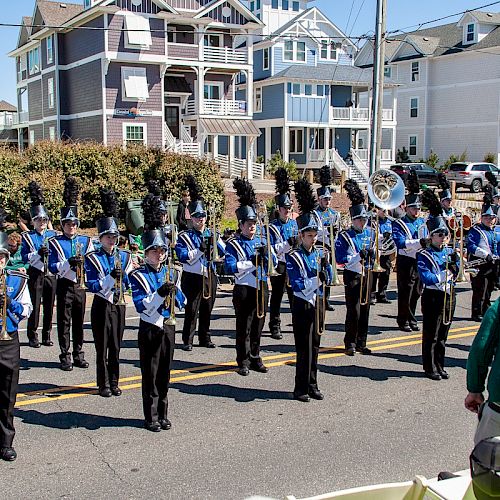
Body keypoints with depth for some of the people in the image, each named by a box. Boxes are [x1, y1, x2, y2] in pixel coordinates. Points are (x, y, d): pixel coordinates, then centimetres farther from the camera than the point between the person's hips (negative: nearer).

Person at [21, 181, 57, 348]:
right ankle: (33, 337, 8)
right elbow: (24, 257, -6)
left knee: (49, 306, 6)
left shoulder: (53, 234, 10)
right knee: (35, 306, -2)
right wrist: (38, 253, -20)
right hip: (35, 275, -3)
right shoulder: (27, 237, 2)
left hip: (51, 274, 3)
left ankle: (47, 336, 15)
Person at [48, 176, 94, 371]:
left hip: (80, 286, 3)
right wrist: (68, 263, -24)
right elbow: (52, 267, -9)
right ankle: (65, 357, 7)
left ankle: (79, 355, 19)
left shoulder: (85, 241, 8)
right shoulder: (55, 242, -2)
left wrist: (82, 263, -14)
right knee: (64, 322, 0)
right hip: (64, 286, -3)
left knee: (79, 322, 9)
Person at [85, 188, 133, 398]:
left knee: (115, 347, 10)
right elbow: (93, 286, -13)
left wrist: (122, 275, -12)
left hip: (119, 305, 4)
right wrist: (111, 277, -25)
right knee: (102, 347, 2)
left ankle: (114, 383, 20)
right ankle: (104, 385, 12)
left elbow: (128, 283, 7)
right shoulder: (92, 259, -5)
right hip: (102, 306, -3)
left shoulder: (124, 256, 7)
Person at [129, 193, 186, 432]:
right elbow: (141, 306, -19)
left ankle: (163, 414, 23)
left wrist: (174, 291, -14)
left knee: (164, 373, 12)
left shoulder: (171, 273, 7)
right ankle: (151, 417, 13)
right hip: (150, 329, -5)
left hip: (168, 328, 5)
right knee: (150, 374, 3)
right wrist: (160, 293, -30)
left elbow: (182, 303, 5)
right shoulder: (138, 275, -8)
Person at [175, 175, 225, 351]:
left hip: (210, 276, 4)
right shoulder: (185, 236, -4)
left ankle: (205, 338, 23)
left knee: (207, 309, 12)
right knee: (191, 310, -3)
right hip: (192, 277, -4)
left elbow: (225, 252, -1)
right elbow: (183, 256, -19)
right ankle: (187, 340, 7)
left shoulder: (213, 234, 9)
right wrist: (200, 250, -26)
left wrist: (215, 241, -16)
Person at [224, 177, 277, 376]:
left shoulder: (262, 240, 10)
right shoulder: (233, 244, -6)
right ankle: (243, 362, 11)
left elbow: (274, 263, 6)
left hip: (261, 288, 5)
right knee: (243, 328, 2)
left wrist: (266, 254, -14)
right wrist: (252, 262, -24)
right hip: (244, 290, -5)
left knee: (258, 325, 13)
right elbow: (229, 267, -18)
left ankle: (255, 358, 25)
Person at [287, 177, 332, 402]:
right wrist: (317, 278, -29)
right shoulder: (293, 257, -11)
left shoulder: (321, 252, 7)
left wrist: (325, 265, -17)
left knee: (314, 346, 12)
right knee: (304, 348, -3)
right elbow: (298, 285, -19)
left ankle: (312, 385, 23)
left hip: (318, 302, 6)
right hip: (303, 304, -6)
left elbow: (328, 278, 2)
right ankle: (301, 389, 5)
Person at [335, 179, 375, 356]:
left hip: (366, 274, 5)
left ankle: (361, 343, 18)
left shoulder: (370, 233, 10)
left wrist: (372, 254, -9)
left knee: (365, 309, 8)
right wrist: (359, 256, -24)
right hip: (352, 275, -5)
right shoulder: (344, 236, -7)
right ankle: (350, 344, 6)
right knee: (353, 311, -6)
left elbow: (376, 254, 14)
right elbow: (341, 259, -15)